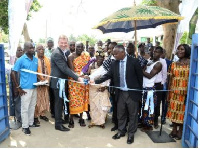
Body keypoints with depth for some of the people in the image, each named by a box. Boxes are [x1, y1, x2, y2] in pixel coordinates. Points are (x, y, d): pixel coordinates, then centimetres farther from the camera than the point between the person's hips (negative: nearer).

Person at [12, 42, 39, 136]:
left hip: (34, 87, 5)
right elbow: (13, 73, -8)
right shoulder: (21, 60, -8)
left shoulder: (36, 59, 5)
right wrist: (18, 87, -10)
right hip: (25, 88, -5)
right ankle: (25, 126, 13)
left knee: (32, 106, 15)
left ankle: (31, 122, 30)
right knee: (25, 108, 2)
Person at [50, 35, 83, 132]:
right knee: (59, 103, 1)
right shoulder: (56, 53, -21)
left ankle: (59, 119, 36)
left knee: (61, 102, 20)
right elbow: (65, 68, -29)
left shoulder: (64, 52, 9)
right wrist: (77, 78, -32)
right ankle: (58, 124, 13)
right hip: (58, 82, -9)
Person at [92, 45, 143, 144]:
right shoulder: (114, 64, 0)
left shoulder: (134, 62, -11)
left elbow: (140, 76, -5)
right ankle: (121, 131, 33)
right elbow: (108, 75, 2)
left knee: (132, 114, 9)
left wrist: (140, 90, -2)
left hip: (132, 93, -3)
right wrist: (96, 81, -5)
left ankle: (131, 134, 25)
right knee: (120, 114, 15)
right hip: (120, 93, 4)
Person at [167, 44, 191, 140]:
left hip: (184, 92, -3)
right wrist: (169, 94, 3)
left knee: (182, 111, 7)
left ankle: (180, 130, 24)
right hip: (174, 92, 3)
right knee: (173, 110, 10)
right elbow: (170, 79, 5)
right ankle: (174, 129, 27)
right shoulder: (173, 64, 5)